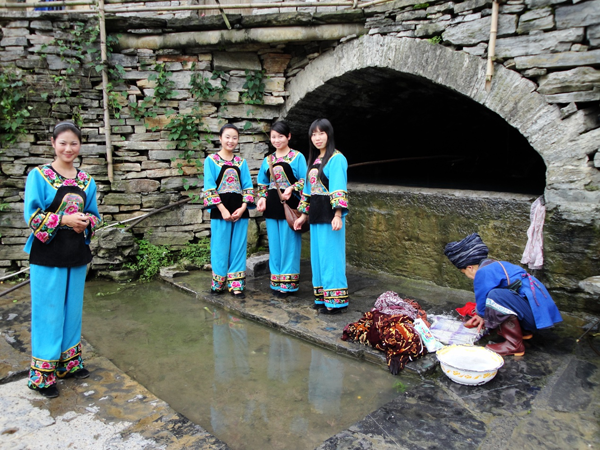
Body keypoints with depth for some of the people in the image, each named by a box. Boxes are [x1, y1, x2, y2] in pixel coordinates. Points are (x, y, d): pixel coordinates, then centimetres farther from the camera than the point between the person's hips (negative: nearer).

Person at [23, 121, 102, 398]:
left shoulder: (86, 180, 8)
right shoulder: (38, 175, -5)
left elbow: (94, 214, 11)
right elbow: (32, 216, -10)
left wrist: (86, 222, -11)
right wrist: (64, 220, -22)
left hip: (77, 254, 5)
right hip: (48, 255, -4)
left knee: (73, 310, 14)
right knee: (48, 313, 1)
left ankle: (69, 362, 31)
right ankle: (42, 375, 15)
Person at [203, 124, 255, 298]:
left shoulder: (241, 162, 10)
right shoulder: (211, 160, 0)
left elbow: (248, 187, 6)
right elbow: (209, 188, -6)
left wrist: (243, 207, -8)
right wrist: (223, 210, -13)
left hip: (240, 210, 3)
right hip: (221, 210, -3)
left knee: (238, 247, 5)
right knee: (220, 248, 1)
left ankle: (236, 285, 13)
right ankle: (218, 283, 17)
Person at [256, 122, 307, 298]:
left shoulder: (297, 157, -1)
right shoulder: (268, 160, 14)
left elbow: (304, 181, -5)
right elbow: (263, 184, 18)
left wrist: (292, 189, -22)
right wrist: (262, 198, 1)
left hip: (289, 206, -5)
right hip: (272, 207, 5)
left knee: (289, 243, -1)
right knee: (274, 244, 9)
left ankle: (288, 283, 9)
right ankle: (277, 282, 19)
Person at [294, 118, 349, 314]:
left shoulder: (336, 158, -9)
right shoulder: (314, 160, 16)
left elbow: (339, 189, -18)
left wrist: (338, 214, -25)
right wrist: (303, 214, 18)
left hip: (329, 215, -8)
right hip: (316, 215, 8)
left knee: (330, 255, -4)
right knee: (318, 255, 12)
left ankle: (335, 300, 6)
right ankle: (322, 297, 22)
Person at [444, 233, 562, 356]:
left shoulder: (483, 272, -15)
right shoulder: (496, 265, 15)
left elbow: (482, 302, -8)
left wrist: (482, 316, 11)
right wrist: (483, 316, 23)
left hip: (535, 312, -10)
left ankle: (514, 345, -16)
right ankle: (523, 330, 15)